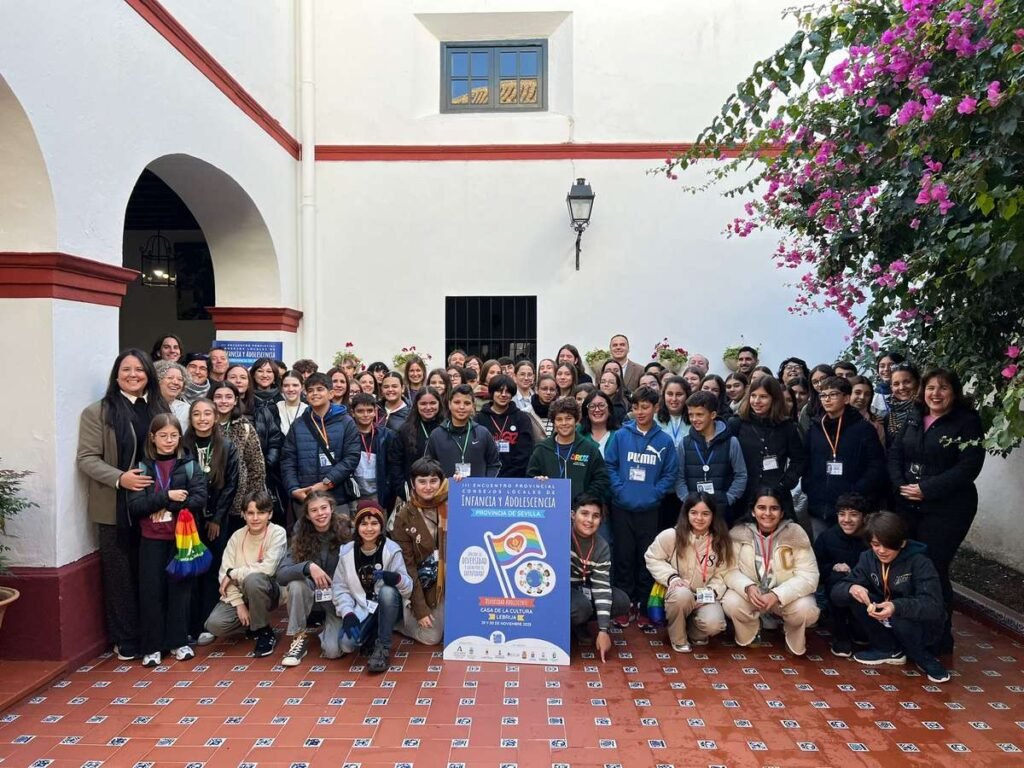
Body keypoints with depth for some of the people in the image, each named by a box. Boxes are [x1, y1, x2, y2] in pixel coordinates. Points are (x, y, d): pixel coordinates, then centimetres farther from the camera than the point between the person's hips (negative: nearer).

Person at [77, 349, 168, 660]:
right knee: (120, 573, 6)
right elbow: (86, 458, -7)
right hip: (115, 507, -3)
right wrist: (119, 478, -22)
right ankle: (125, 639, 19)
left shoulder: (160, 409, 9)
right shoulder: (97, 412, -2)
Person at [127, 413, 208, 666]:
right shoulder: (142, 468, 3)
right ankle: (152, 647, 15)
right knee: (151, 591, 4)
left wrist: (164, 508, -14)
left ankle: (179, 641, 20)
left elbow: (199, 499, -9)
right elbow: (135, 506, -7)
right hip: (151, 540, 0)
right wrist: (167, 496, -17)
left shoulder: (189, 466, 2)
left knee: (180, 588, 7)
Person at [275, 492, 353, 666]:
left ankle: (328, 628, 14)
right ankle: (300, 636, -9)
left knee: (333, 651, -23)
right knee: (296, 583, -31)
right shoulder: (302, 537, -9)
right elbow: (281, 575, -19)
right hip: (313, 597, 2)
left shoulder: (346, 531, -15)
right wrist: (308, 566, -36)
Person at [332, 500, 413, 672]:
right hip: (360, 609, 2)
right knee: (347, 644, -26)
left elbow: (408, 586, -17)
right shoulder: (347, 552, -4)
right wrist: (347, 614, -17)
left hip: (387, 608, -1)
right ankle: (372, 635, 11)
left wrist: (395, 578, -40)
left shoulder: (392, 550, -12)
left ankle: (383, 647, -15)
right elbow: (339, 587, -2)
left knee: (387, 591, -35)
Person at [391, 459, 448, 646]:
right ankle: (399, 617, 24)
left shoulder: (451, 505, -5)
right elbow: (407, 565, -8)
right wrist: (420, 608, -11)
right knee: (431, 637, -5)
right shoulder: (404, 517, -9)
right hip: (423, 584, -1)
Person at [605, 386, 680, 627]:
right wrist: (619, 489, -10)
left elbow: (670, 473, 2)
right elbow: (609, 466, 1)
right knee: (624, 557, 7)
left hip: (650, 510, 1)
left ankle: (643, 607, 21)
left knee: (647, 558, 8)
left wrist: (655, 493, -10)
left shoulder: (664, 441, 2)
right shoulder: (621, 436, 0)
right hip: (622, 508, 0)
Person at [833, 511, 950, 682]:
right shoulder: (868, 559, -9)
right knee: (855, 596, -21)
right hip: (885, 621, 4)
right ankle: (890, 650, -2)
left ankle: (923, 658, -3)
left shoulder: (919, 562, -21)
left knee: (902, 619, -36)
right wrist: (851, 588, -38)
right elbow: (836, 592, -14)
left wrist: (897, 607, -49)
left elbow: (934, 606, -31)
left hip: (920, 623, -4)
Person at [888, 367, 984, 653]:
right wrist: (900, 485, -9)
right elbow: (894, 453, 8)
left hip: (947, 510, -5)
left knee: (934, 570, -1)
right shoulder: (914, 420, 12)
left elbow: (968, 466, -15)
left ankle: (940, 638, 17)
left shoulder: (967, 421, -6)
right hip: (908, 506, 5)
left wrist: (927, 489, -18)